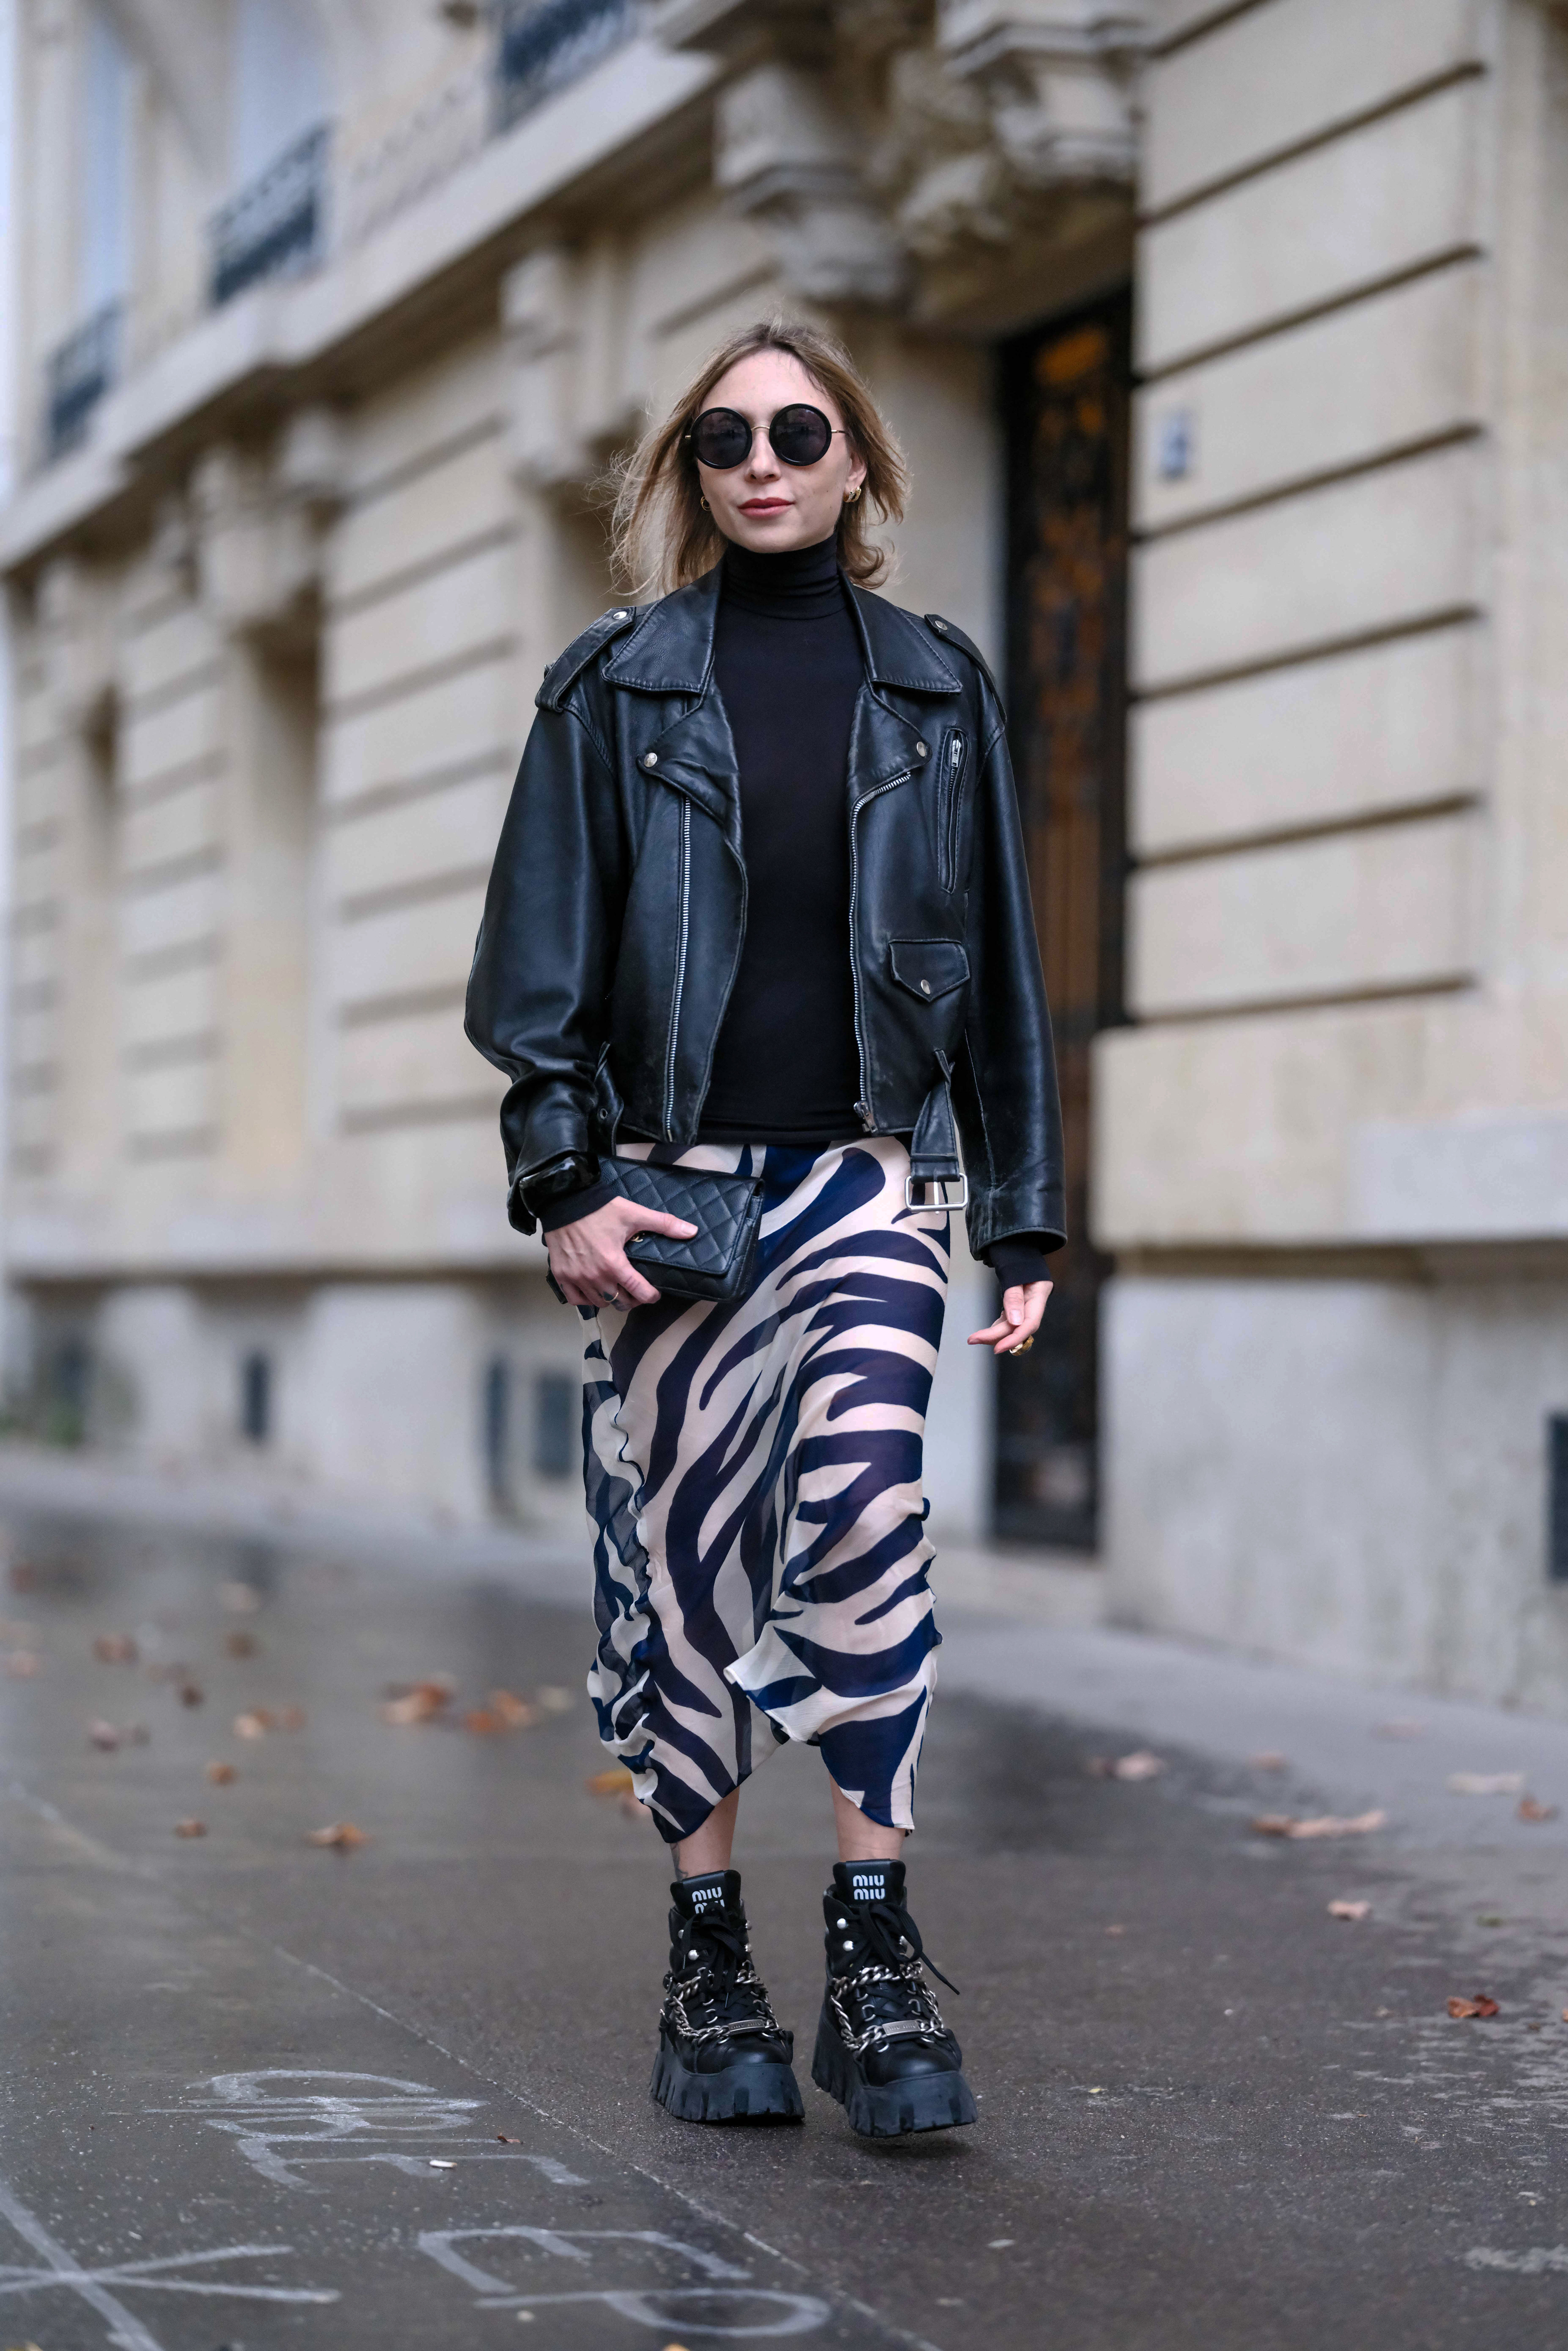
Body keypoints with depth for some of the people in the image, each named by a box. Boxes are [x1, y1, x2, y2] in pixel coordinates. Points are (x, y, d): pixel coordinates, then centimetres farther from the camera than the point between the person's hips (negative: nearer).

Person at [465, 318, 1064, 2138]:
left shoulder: (936, 689, 11)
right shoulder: (616, 686, 7)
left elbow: (997, 967, 12)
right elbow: (541, 950, 3)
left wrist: (1024, 1222, 8)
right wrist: (563, 1176, -8)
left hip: (864, 1173, 0)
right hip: (666, 1179, 0)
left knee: (861, 1493, -21)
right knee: (684, 1547, 1)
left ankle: (874, 1931, -15)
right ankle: (708, 1954, 12)